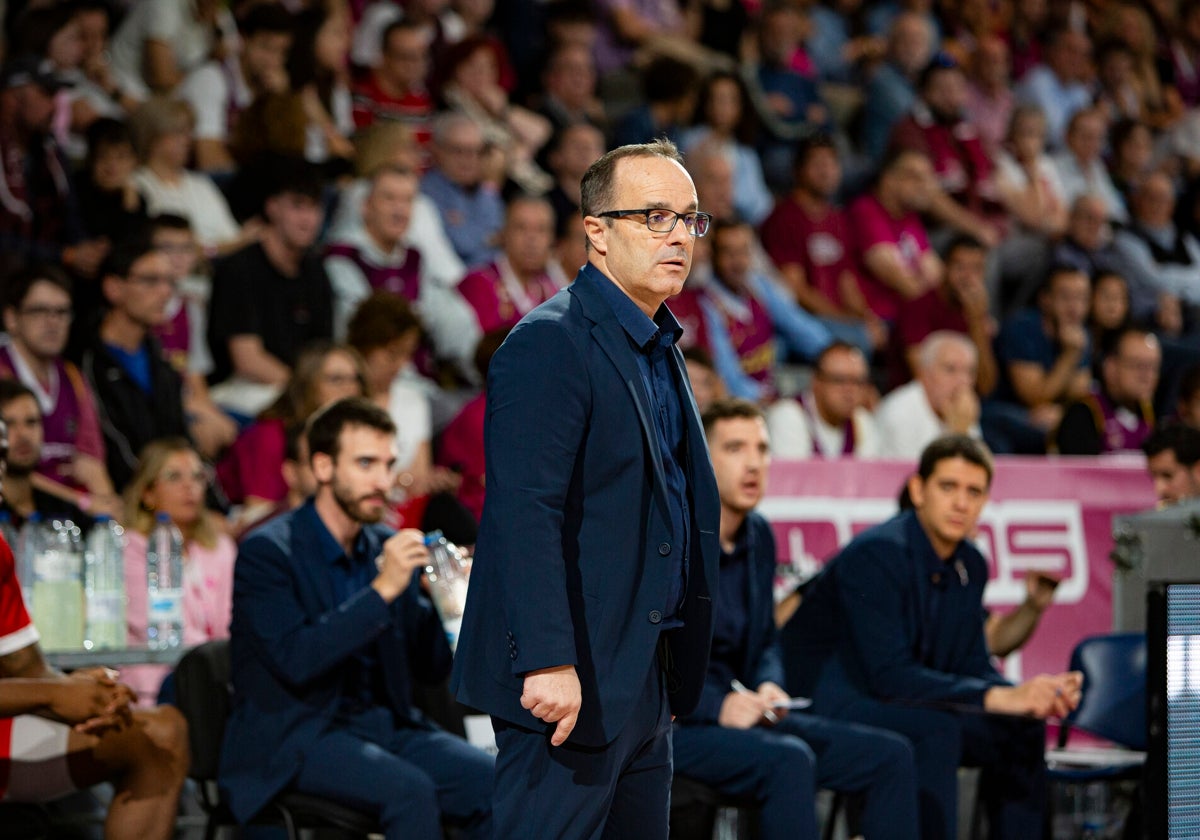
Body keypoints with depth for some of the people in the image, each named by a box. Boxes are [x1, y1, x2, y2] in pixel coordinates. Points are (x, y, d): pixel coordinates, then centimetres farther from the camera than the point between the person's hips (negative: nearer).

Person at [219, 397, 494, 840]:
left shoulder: (388, 548, 11)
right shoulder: (267, 551, -8)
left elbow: (430, 664, 13)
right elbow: (294, 659, -22)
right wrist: (382, 591, -24)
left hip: (382, 725, 6)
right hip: (292, 738, -6)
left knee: (492, 783, -17)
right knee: (410, 790, -31)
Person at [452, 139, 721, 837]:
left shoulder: (660, 352, 18)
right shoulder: (549, 345, -12)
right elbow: (523, 513, -21)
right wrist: (549, 662, -28)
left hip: (644, 685, 10)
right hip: (571, 682, -9)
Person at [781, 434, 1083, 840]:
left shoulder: (971, 566, 5)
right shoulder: (876, 554, -21)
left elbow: (972, 665, 7)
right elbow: (889, 674, -28)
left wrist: (1031, 696, -15)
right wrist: (996, 698, -33)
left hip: (897, 703, 9)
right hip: (827, 703, -9)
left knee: (1021, 731, -3)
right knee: (936, 730, -32)